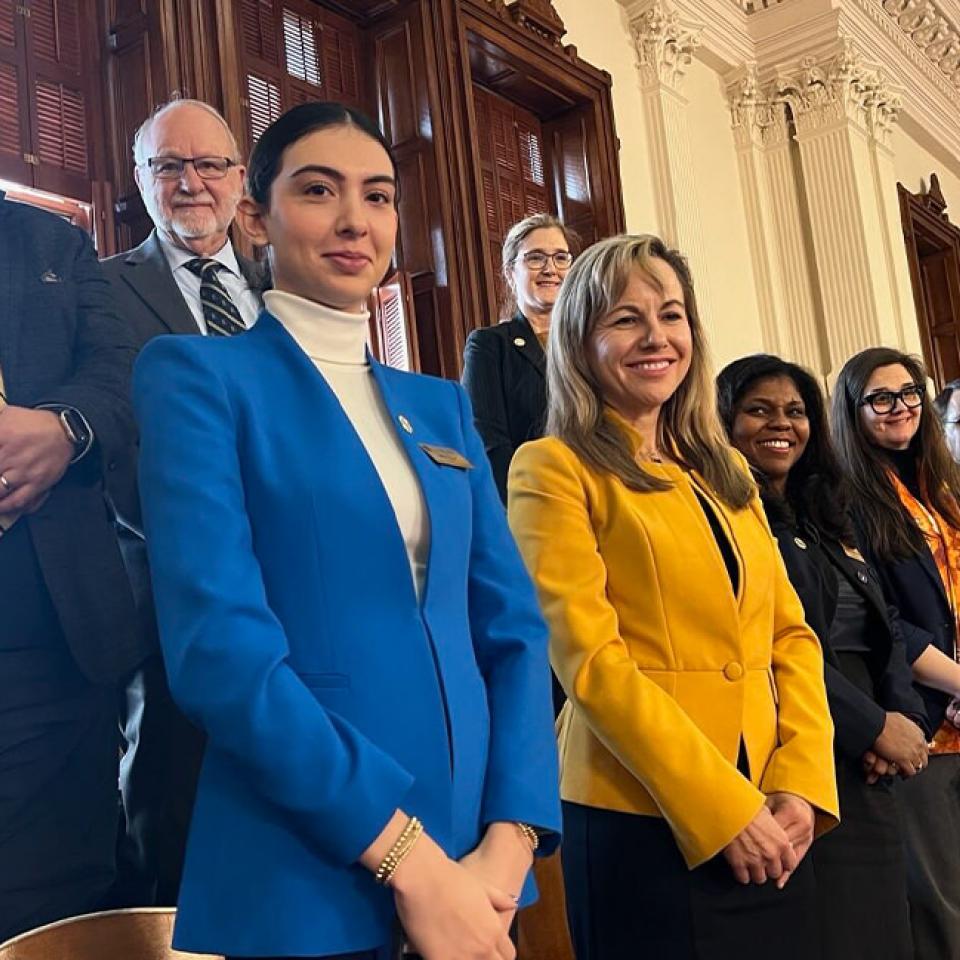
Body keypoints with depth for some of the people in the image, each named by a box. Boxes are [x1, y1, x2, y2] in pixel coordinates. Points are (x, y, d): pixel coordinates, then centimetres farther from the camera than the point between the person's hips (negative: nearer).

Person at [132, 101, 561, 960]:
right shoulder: (199, 374, -4)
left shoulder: (442, 406, 12)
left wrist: (508, 838, -8)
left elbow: (513, 627, 6)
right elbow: (217, 642, -15)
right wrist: (408, 856, -17)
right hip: (305, 876, -5)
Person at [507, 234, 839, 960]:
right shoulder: (554, 468, -6)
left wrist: (801, 782, -4)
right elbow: (590, 659, -14)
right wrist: (719, 808, -15)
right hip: (642, 824, -6)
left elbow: (790, 634, 10)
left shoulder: (724, 470, 14)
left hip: (770, 821, 6)